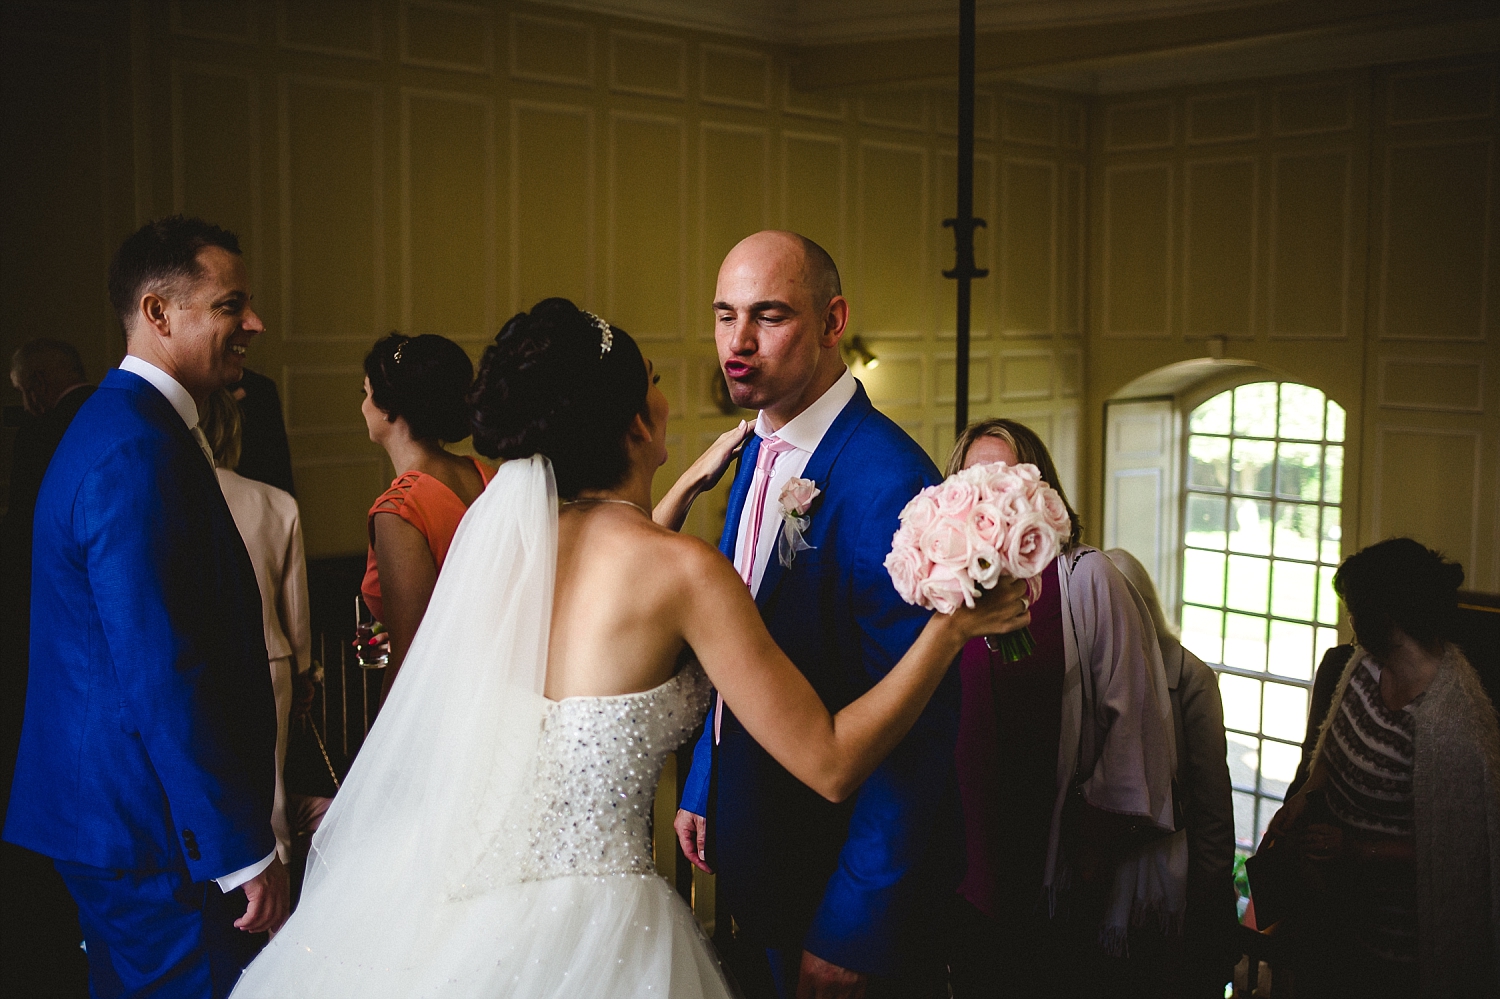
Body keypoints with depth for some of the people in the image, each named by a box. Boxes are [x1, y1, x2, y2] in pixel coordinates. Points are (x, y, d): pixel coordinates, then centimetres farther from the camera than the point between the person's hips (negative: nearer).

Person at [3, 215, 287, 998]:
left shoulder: (115, 421, 12)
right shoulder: (138, 450, -22)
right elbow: (162, 677, -26)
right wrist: (244, 851, -21)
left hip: (106, 813, 11)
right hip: (152, 832, -11)